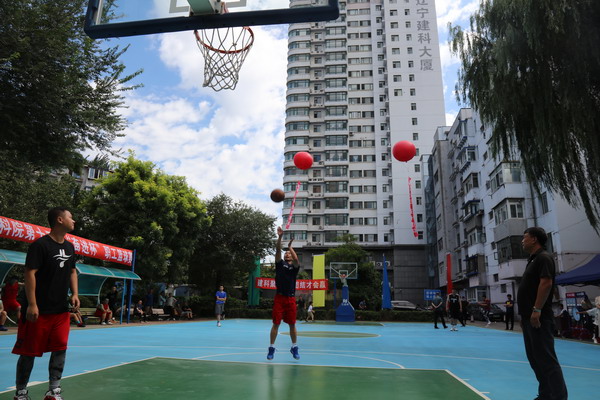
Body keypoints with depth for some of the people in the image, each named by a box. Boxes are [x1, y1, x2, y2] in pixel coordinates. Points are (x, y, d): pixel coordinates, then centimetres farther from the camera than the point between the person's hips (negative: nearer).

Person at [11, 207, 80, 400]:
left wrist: (74, 294, 6)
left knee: (60, 349, 6)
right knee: (29, 352, 5)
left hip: (61, 310, 7)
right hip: (39, 310, -6)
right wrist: (32, 304, -20)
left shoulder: (70, 247, 10)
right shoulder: (40, 244, -13)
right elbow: (30, 273, -17)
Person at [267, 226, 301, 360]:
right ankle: (272, 348, 10)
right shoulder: (280, 264, 9)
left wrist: (290, 246, -8)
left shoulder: (295, 267, 8)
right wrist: (280, 237, -16)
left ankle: (294, 348, 20)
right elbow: (278, 251, -6)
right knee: (276, 323, 0)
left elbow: (296, 260, -15)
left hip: (291, 298, 0)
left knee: (292, 324, 6)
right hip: (279, 297, 0)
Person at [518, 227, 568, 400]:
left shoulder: (543, 257, -11)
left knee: (546, 358, -8)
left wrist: (536, 310, -25)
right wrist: (525, 314, 20)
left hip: (538, 318, -10)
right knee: (535, 358, 14)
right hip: (529, 317, 11)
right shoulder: (533, 259, 19)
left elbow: (546, 283, -21)